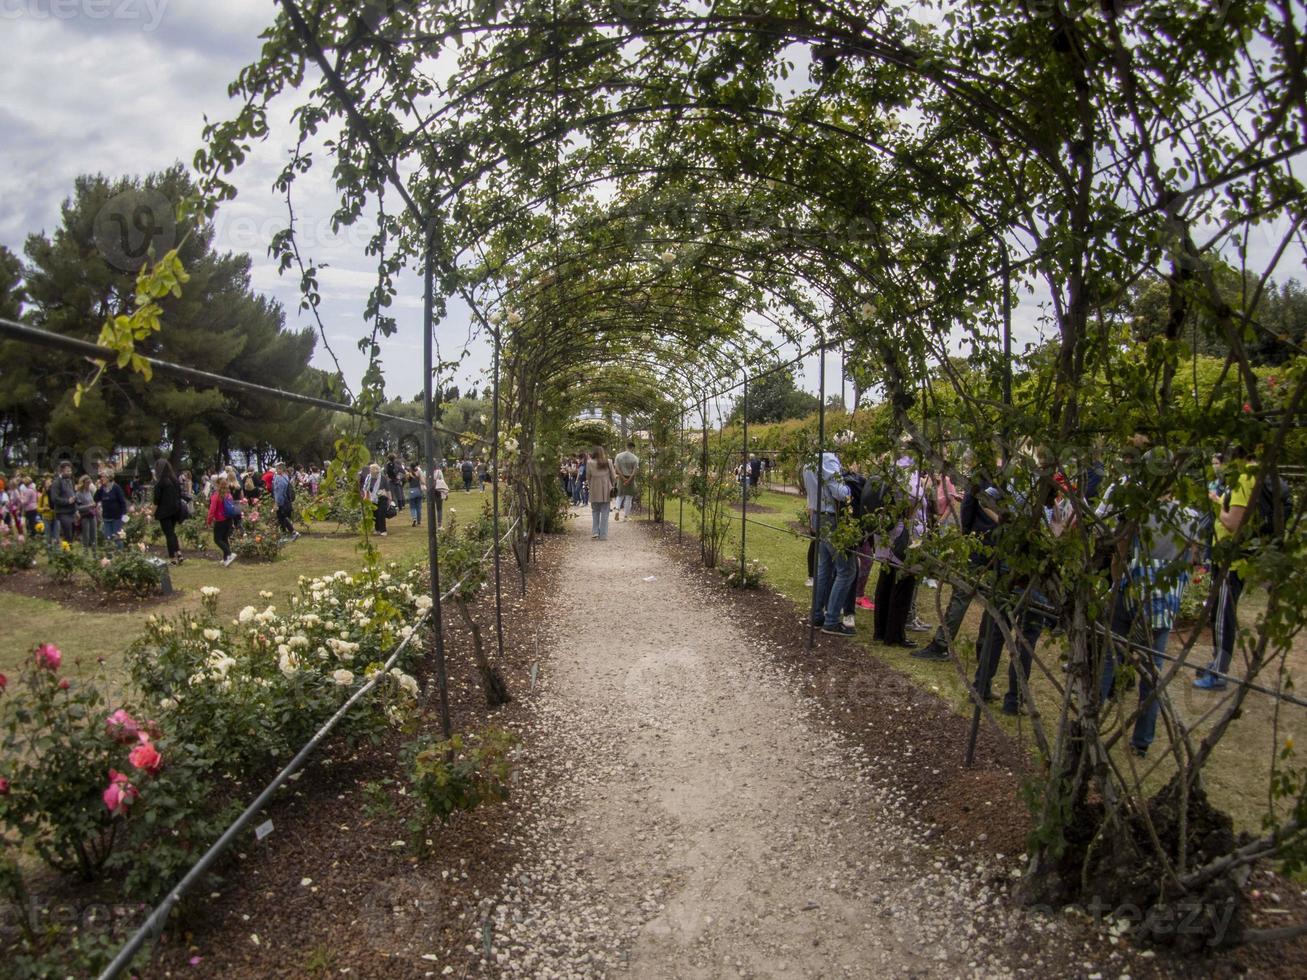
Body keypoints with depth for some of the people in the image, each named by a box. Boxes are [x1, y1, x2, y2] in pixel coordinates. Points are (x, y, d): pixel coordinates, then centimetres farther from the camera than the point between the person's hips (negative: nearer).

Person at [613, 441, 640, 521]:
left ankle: (617, 511, -4)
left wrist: (623, 478, -10)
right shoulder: (635, 458, -9)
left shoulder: (618, 456, -2)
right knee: (628, 497, 7)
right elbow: (635, 471, -15)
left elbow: (616, 468, -9)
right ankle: (626, 516, 11)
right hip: (630, 479, -2)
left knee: (620, 495, 17)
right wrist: (629, 480, -15)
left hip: (621, 478, 2)